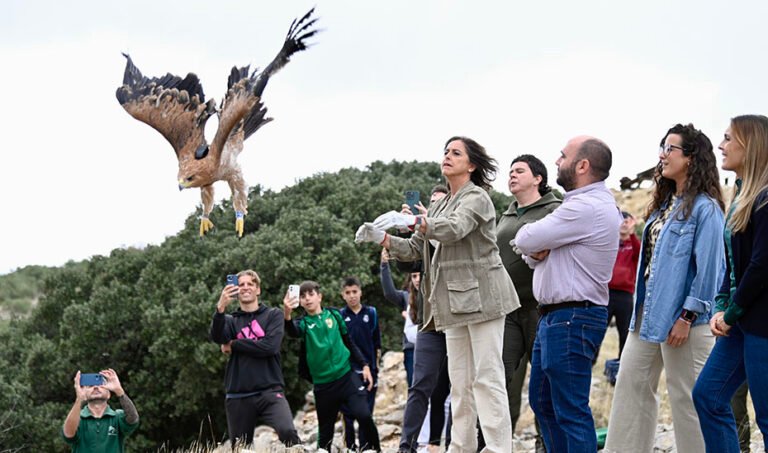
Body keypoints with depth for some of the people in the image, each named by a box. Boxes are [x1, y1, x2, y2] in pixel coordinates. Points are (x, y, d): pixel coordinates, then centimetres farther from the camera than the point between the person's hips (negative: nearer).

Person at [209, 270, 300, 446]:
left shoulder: (273, 315, 9)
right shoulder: (231, 320, 13)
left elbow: (270, 346, -8)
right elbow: (217, 337, -11)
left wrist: (233, 345, -1)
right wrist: (220, 308, -29)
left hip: (269, 391, -3)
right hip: (238, 396, 3)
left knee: (288, 432, -28)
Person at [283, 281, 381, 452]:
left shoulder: (333, 315, 6)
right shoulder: (303, 322, 0)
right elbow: (293, 332, -26)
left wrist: (364, 365, 6)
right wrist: (287, 315, -47)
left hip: (347, 376, 0)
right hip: (323, 384, 0)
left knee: (363, 414, -16)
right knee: (325, 430, 6)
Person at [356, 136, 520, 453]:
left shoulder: (476, 197, -5)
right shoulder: (440, 206, 20)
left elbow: (454, 229, -25)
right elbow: (415, 248, 16)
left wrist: (412, 221, -32)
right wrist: (382, 238, 0)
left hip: (481, 295, -8)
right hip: (455, 301, 8)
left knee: (487, 377, -11)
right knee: (460, 382, 8)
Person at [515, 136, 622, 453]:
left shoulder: (587, 207, -18)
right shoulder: (587, 203, 17)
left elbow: (524, 240, -17)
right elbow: (530, 251, 18)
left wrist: (530, 243, 6)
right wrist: (536, 253, -5)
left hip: (572, 319, -11)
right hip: (554, 317, 11)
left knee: (571, 411, -8)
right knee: (543, 402, 17)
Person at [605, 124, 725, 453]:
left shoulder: (704, 207, -13)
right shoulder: (664, 203, 14)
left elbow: (708, 267, -17)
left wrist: (688, 317, -19)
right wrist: (640, 307, 16)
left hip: (680, 315, -9)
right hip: (649, 310, 9)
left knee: (686, 396, -1)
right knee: (631, 384, 11)